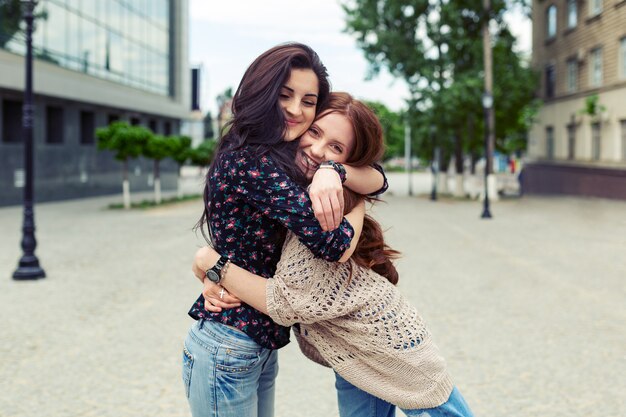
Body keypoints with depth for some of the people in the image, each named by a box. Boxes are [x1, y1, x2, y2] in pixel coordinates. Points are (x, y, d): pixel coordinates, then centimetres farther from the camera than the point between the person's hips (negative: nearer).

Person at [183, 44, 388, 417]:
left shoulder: (287, 160, 9)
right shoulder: (249, 162, -19)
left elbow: (378, 180, 3)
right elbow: (333, 245, -26)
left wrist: (335, 172, -18)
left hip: (262, 350, 9)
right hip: (227, 353, -9)